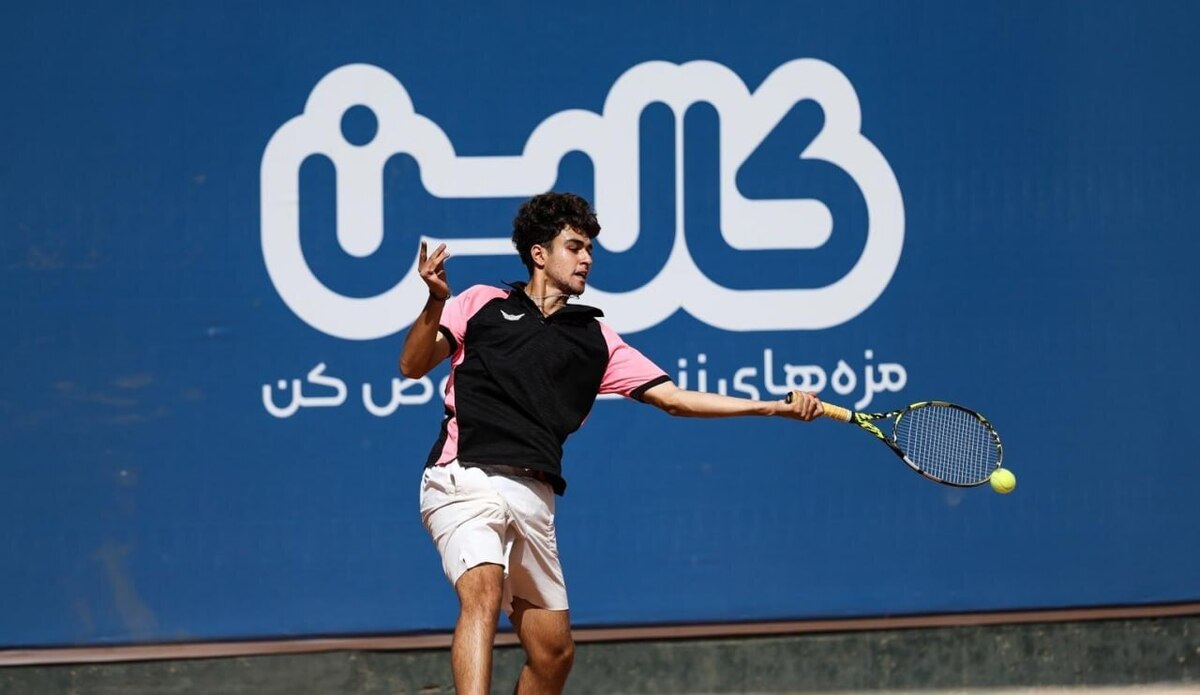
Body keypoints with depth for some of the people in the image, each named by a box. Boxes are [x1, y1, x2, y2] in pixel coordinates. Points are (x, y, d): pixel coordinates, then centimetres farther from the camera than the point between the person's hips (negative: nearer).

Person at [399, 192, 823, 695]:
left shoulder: (594, 340, 19)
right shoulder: (482, 304, 12)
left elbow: (675, 398, 15)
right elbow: (414, 365, 4)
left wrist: (777, 407, 7)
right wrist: (436, 301, -15)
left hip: (533, 498, 5)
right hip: (465, 479, -5)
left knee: (554, 652, 6)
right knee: (483, 595, -30)